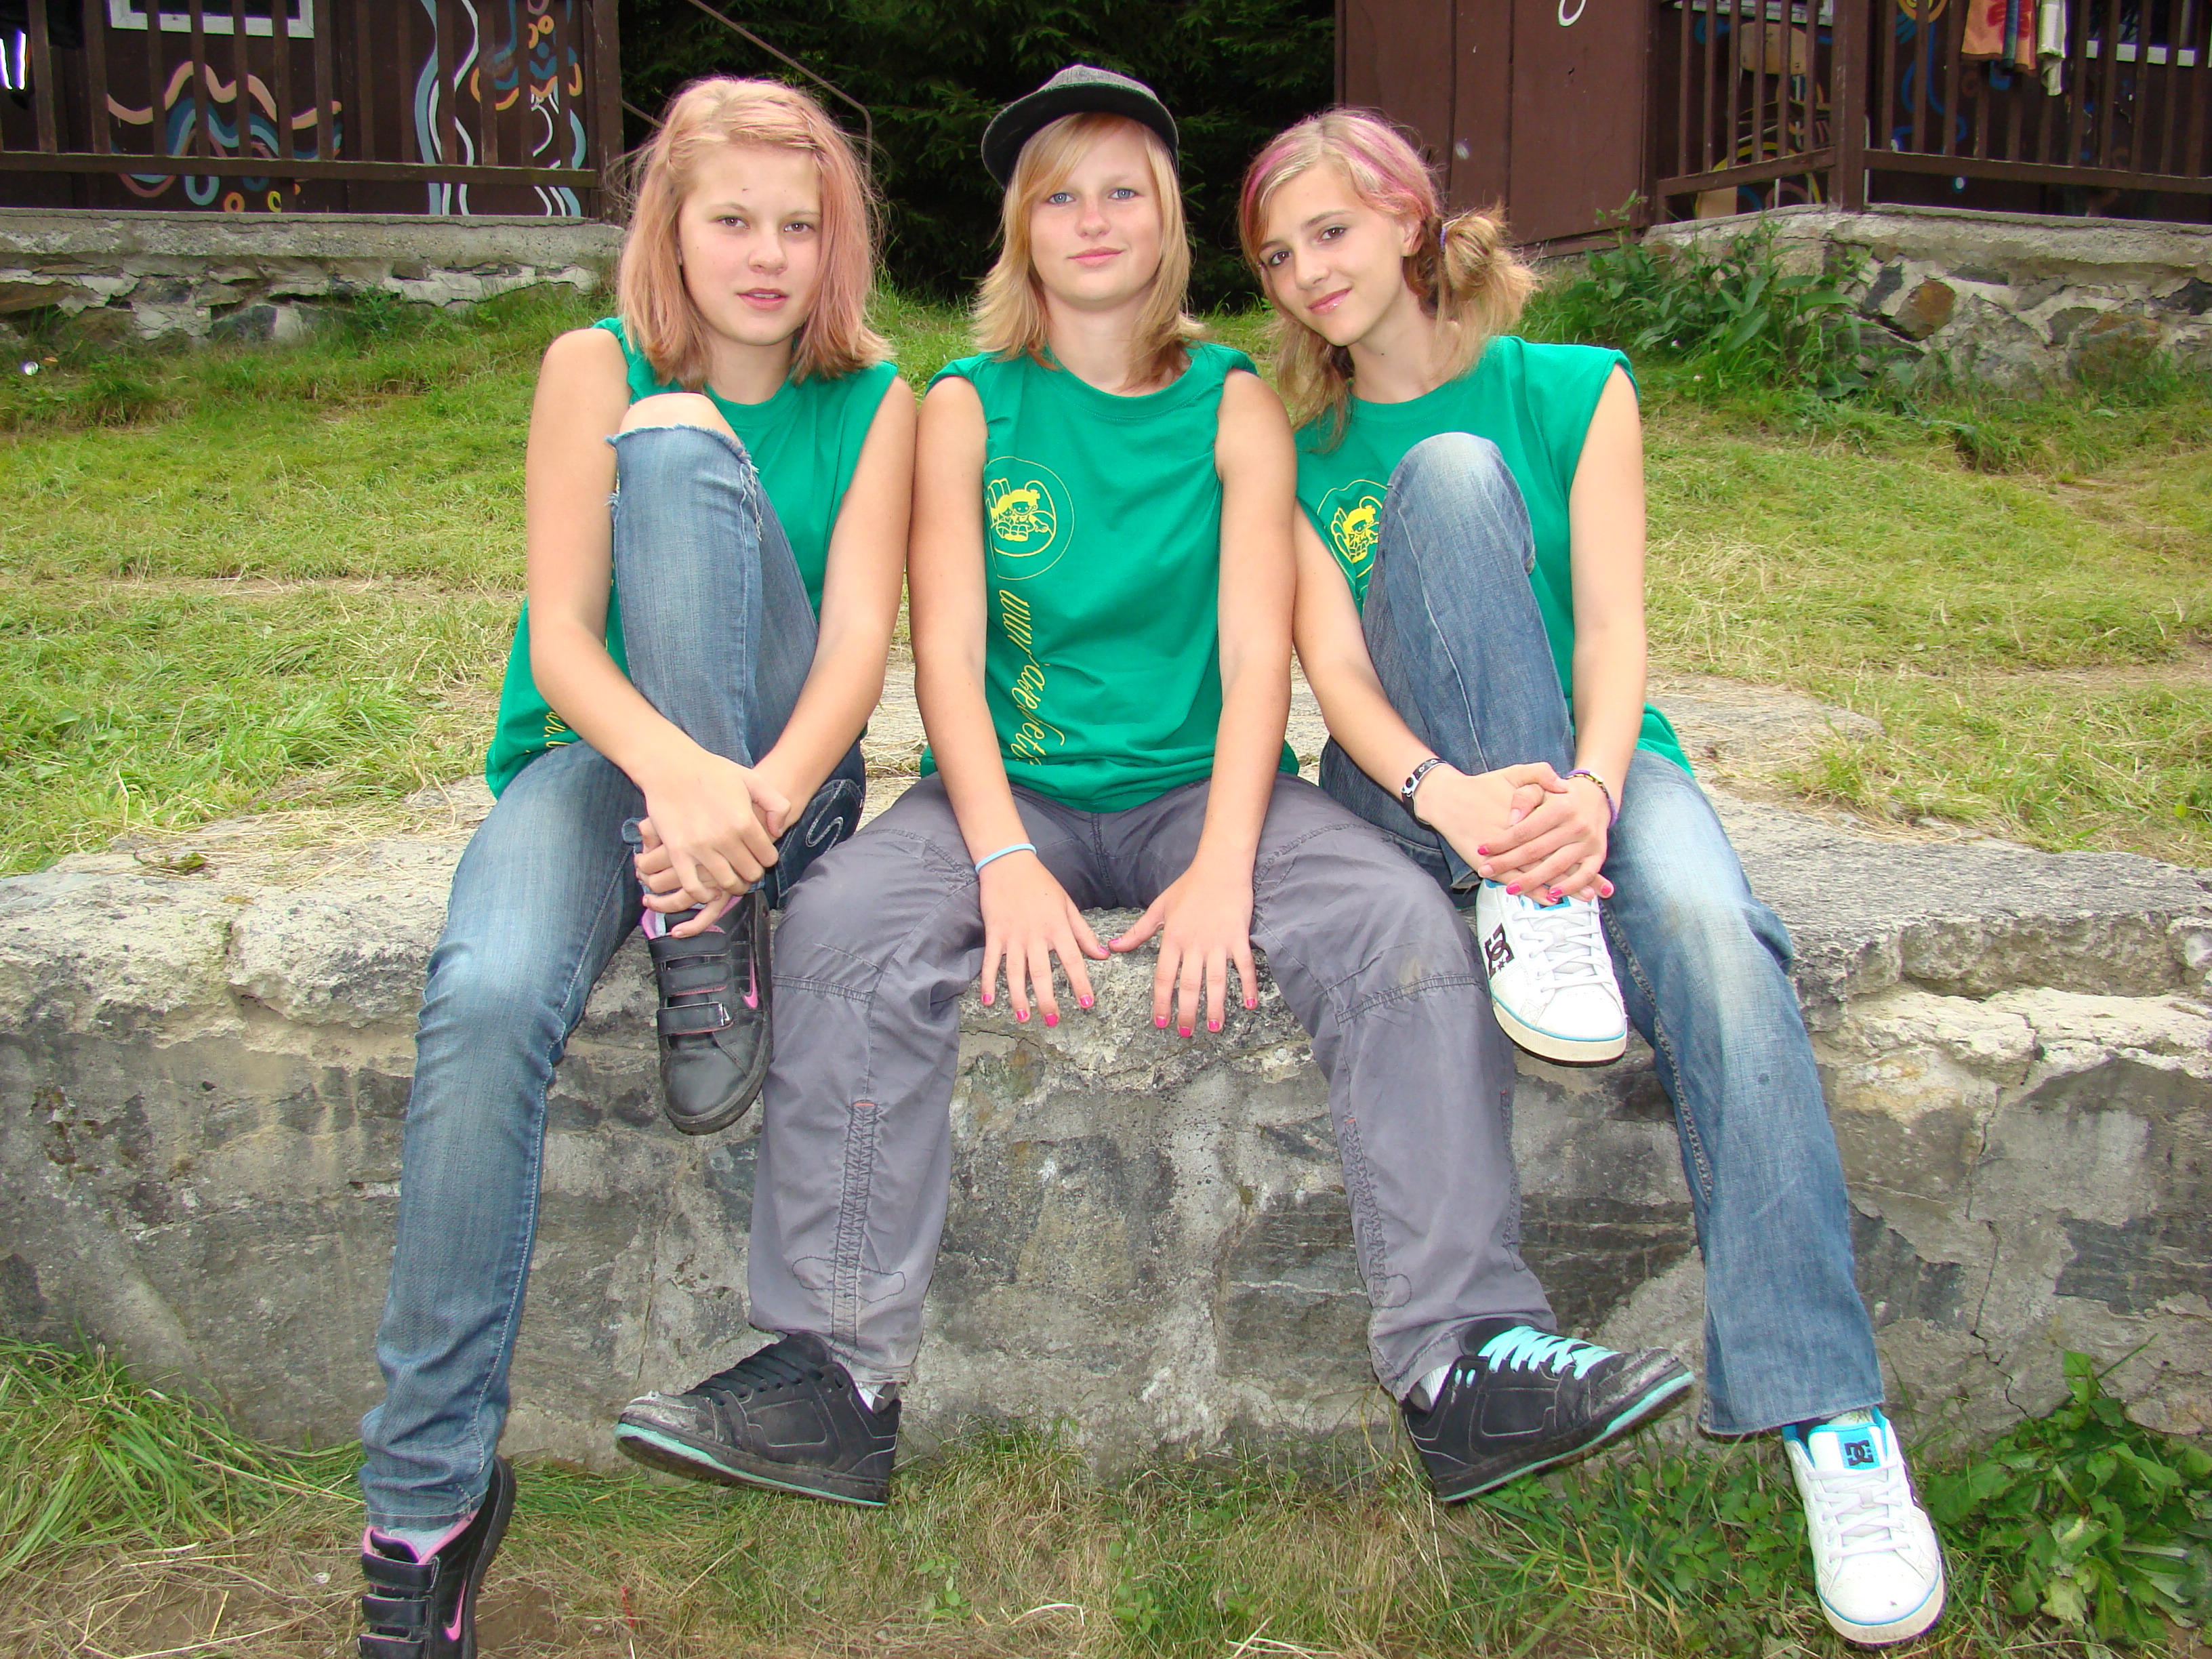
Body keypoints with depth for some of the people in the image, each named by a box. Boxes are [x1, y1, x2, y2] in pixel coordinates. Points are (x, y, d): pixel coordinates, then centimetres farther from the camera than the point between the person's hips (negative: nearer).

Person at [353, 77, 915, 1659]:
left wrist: (756, 800, -31)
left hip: (782, 772, 0)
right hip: (601, 753, 1)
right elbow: (560, 637, -10)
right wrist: (672, 771, -32)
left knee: (676, 442, -24)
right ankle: (430, 1496, -19)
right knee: (486, 1004, -34)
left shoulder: (875, 401, 3)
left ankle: (713, 937, -25)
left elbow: (857, 641, -10)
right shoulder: (595, 365, 1)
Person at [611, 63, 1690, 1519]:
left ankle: (1470, 1359, -24)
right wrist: (1005, 860, -21)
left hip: (1203, 788, 1)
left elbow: (1257, 649, -3)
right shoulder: (968, 406, 7)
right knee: (844, 923, -29)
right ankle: (837, 1369, -24)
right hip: (1016, 790, 0)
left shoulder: (1233, 404, 8)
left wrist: (1223, 867, -19)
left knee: (1408, 925, -26)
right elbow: (947, 653, -3)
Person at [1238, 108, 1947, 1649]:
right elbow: (1333, 663, -6)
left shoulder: (1577, 388, 6)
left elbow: (1613, 625, -6)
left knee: (1706, 928, -36)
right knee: (1451, 473, -23)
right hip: (1411, 783, 0)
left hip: (1592, 757, 0)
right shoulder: (1301, 449, 8)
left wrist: (1591, 790, -28)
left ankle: (1832, 1417, -33)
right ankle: (1530, 912, -28)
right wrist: (1447, 794, -27)